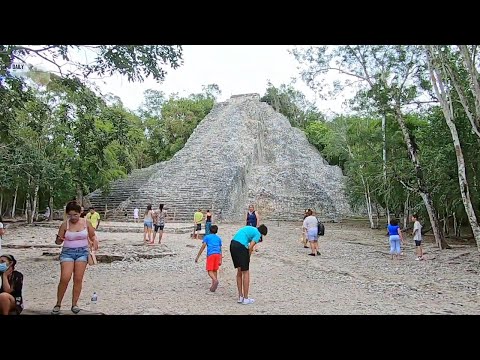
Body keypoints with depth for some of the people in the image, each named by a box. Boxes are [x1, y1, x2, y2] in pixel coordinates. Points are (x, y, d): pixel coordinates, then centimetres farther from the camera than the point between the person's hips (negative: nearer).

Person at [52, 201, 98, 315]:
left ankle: (74, 304, 13)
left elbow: (92, 236, 11)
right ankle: (58, 304, 7)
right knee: (65, 278, -12)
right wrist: (59, 240, -20)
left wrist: (95, 241, -11)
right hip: (68, 252, -1)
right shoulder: (65, 224, -4)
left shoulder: (86, 223, -2)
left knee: (78, 279, 0)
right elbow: (58, 241, 2)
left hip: (82, 252, 1)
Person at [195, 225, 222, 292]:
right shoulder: (218, 238, 24)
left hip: (210, 254, -3)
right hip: (218, 254, 3)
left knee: (210, 271, -5)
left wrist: (197, 257, 4)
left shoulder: (207, 237, 15)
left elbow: (203, 247, 4)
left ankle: (215, 280, -30)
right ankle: (213, 285, 10)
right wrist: (220, 260, 25)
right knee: (215, 270, 12)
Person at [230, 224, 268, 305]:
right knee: (246, 273, 5)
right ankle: (245, 299, 12)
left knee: (239, 271, 18)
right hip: (241, 247, -8)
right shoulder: (258, 234, 2)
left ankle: (240, 297, 24)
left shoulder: (250, 228, 25)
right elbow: (250, 247, -9)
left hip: (232, 244, 8)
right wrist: (248, 258, 7)